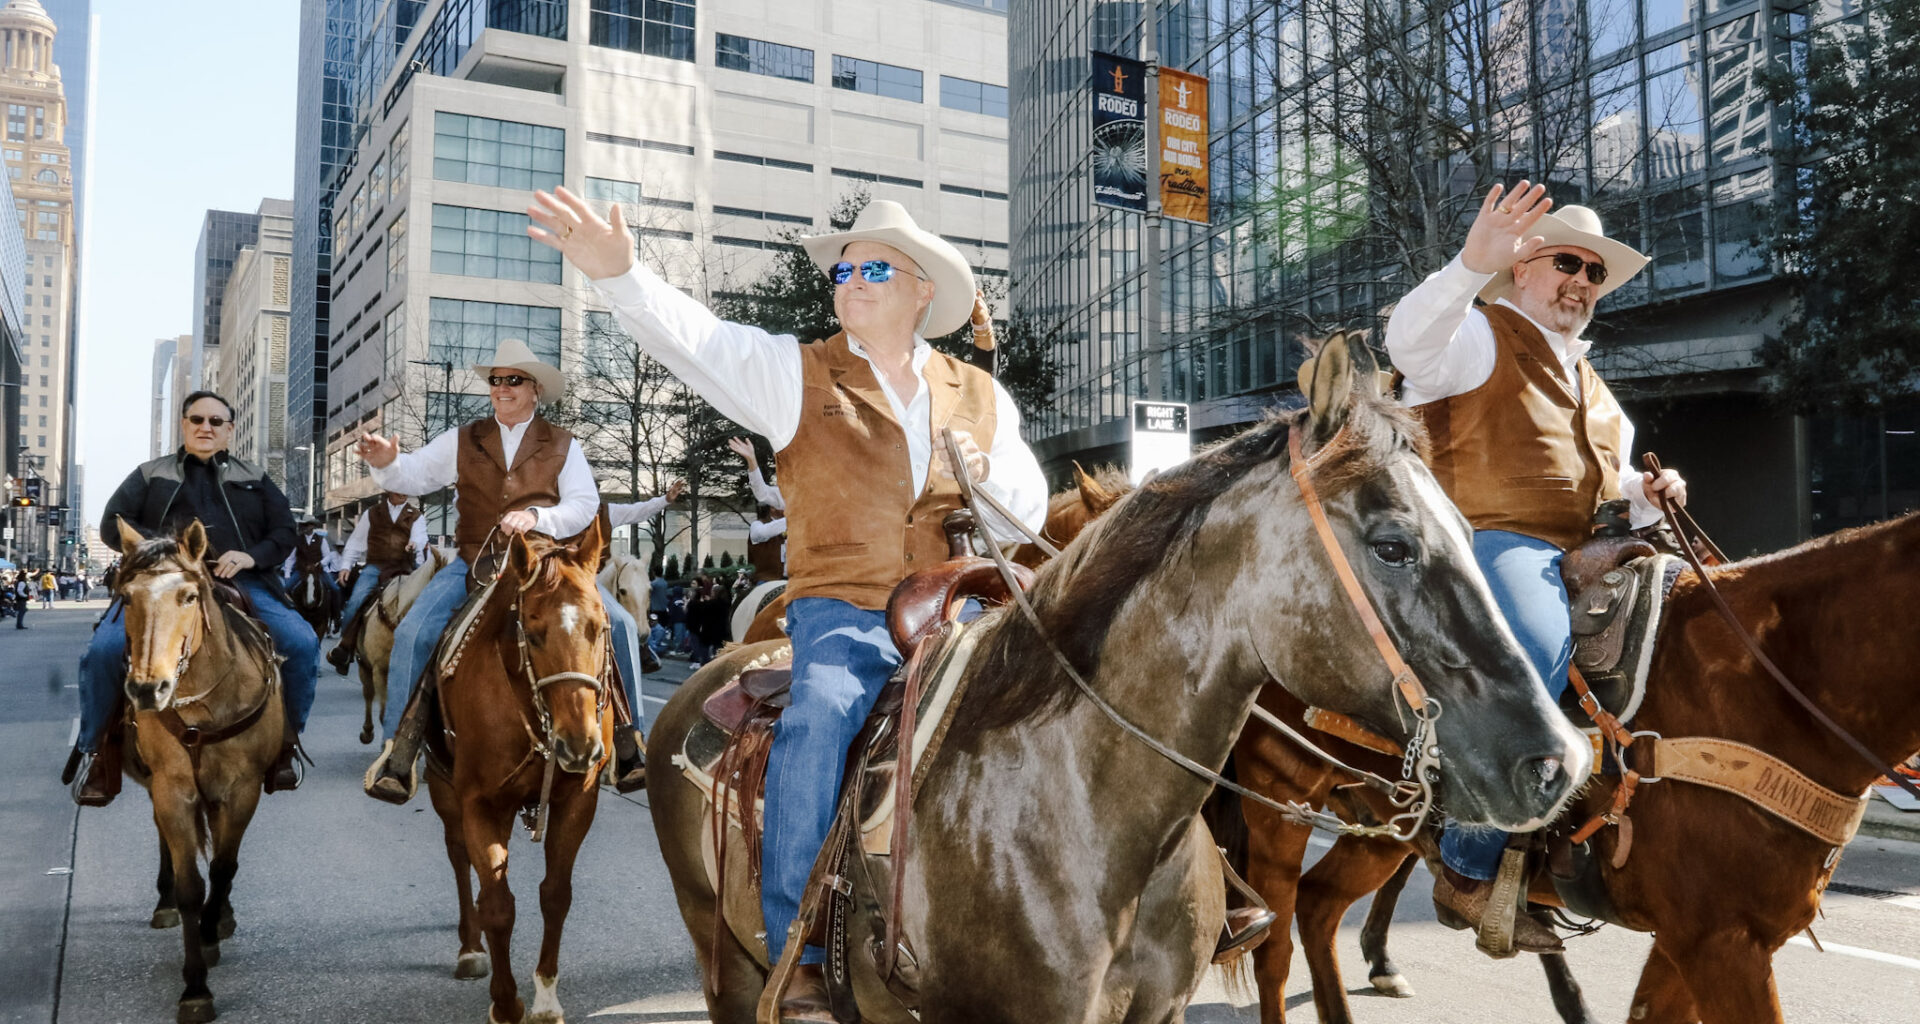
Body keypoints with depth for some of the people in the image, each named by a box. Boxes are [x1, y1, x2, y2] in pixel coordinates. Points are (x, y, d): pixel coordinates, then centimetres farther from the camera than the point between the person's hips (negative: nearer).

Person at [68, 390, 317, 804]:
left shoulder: (254, 478, 21)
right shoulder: (151, 474, 20)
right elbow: (113, 525, 10)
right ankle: (93, 753, -5)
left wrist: (252, 556, -8)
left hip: (240, 582, 0)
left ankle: (285, 743, -5)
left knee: (303, 643, -23)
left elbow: (284, 532, 14)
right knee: (104, 649, -26)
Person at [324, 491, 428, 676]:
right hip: (375, 566, 0)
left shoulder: (416, 516, 14)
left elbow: (419, 536, -4)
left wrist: (415, 543, -29)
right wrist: (346, 565, 4)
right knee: (355, 600, -21)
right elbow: (356, 541, 16)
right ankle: (344, 648, -11)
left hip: (404, 569, 0)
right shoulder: (372, 514, 18)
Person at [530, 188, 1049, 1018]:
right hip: (842, 614, -3)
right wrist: (619, 272, -27)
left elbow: (1028, 516, 17)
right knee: (818, 718, -31)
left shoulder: (980, 397, 14)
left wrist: (985, 474, -5)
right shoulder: (797, 374, 6)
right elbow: (694, 336, -9)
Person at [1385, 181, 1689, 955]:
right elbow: (1410, 341, -19)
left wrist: (1648, 494, 12)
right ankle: (1468, 871, -27)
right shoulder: (1483, 335, 5)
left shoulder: (1589, 382, 31)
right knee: (1540, 659, -34)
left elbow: (1613, 480, 36)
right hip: (1492, 543, -9)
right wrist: (1471, 265, -34)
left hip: (1584, 557, 9)